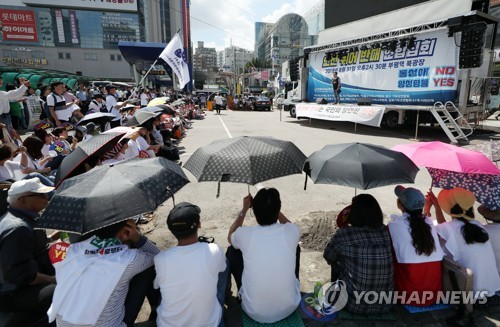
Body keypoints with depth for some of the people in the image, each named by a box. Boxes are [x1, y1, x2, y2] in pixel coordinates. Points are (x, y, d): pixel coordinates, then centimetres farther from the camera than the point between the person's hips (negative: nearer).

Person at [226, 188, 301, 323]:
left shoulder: (245, 234, -18)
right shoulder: (291, 231, -15)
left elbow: (230, 236, 10)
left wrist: (244, 209, 12)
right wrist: (273, 206, 13)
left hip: (255, 313, -1)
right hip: (289, 308, 2)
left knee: (232, 251, 14)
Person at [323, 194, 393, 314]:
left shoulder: (344, 234, -13)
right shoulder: (385, 232, -2)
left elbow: (328, 257, 4)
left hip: (355, 305, -4)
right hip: (385, 305, 4)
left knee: (336, 263, 19)